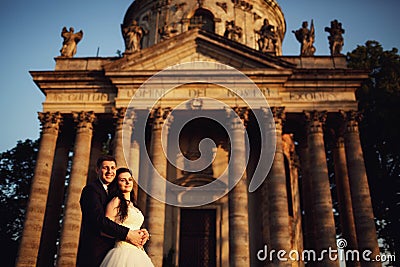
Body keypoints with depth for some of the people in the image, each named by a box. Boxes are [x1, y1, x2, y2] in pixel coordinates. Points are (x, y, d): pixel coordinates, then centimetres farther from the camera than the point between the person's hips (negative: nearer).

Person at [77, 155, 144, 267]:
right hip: (94, 254, -7)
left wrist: (140, 233, -8)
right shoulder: (91, 189, -7)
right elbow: (99, 219, -21)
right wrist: (127, 234, -22)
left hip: (110, 251, 8)